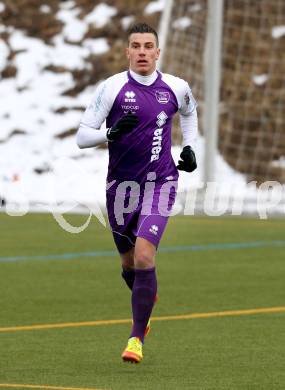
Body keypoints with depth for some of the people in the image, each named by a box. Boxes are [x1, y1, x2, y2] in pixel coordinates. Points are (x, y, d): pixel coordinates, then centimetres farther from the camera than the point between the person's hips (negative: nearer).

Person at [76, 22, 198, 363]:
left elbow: (189, 112, 26)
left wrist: (189, 147, 13)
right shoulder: (112, 87, -8)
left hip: (160, 183, -1)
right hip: (122, 184, 1)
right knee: (129, 264, 13)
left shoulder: (176, 88, 0)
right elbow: (82, 136, -8)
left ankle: (137, 337, -7)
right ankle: (147, 296, 49)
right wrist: (112, 132, -26)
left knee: (144, 255, -19)